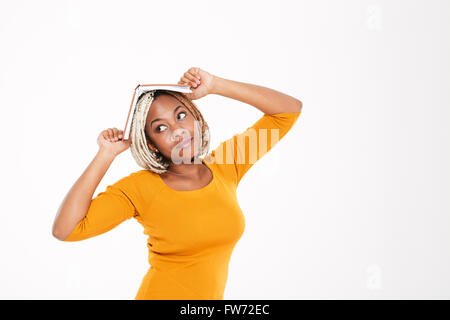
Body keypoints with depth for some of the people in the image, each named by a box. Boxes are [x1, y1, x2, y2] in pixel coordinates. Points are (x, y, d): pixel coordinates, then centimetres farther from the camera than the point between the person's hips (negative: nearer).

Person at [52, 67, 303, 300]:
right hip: (160, 294, -3)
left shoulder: (224, 169, -4)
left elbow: (290, 109, -5)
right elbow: (65, 229, -22)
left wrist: (214, 85, -12)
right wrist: (106, 155, -19)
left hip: (213, 295, 4)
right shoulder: (140, 188, -13)